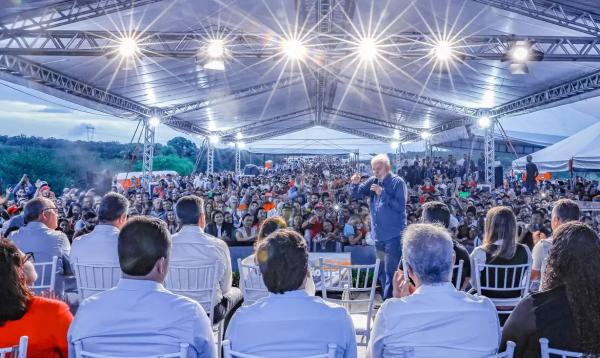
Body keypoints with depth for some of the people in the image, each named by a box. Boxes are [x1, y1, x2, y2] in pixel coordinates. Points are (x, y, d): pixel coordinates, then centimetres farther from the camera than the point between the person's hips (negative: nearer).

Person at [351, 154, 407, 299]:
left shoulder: (398, 182, -10)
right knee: (382, 272, 16)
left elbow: (400, 206, -18)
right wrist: (355, 183, -11)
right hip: (378, 235, 7)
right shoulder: (373, 181, 7)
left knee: (391, 272, -6)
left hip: (394, 236, -7)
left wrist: (382, 193, -21)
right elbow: (356, 194, 10)